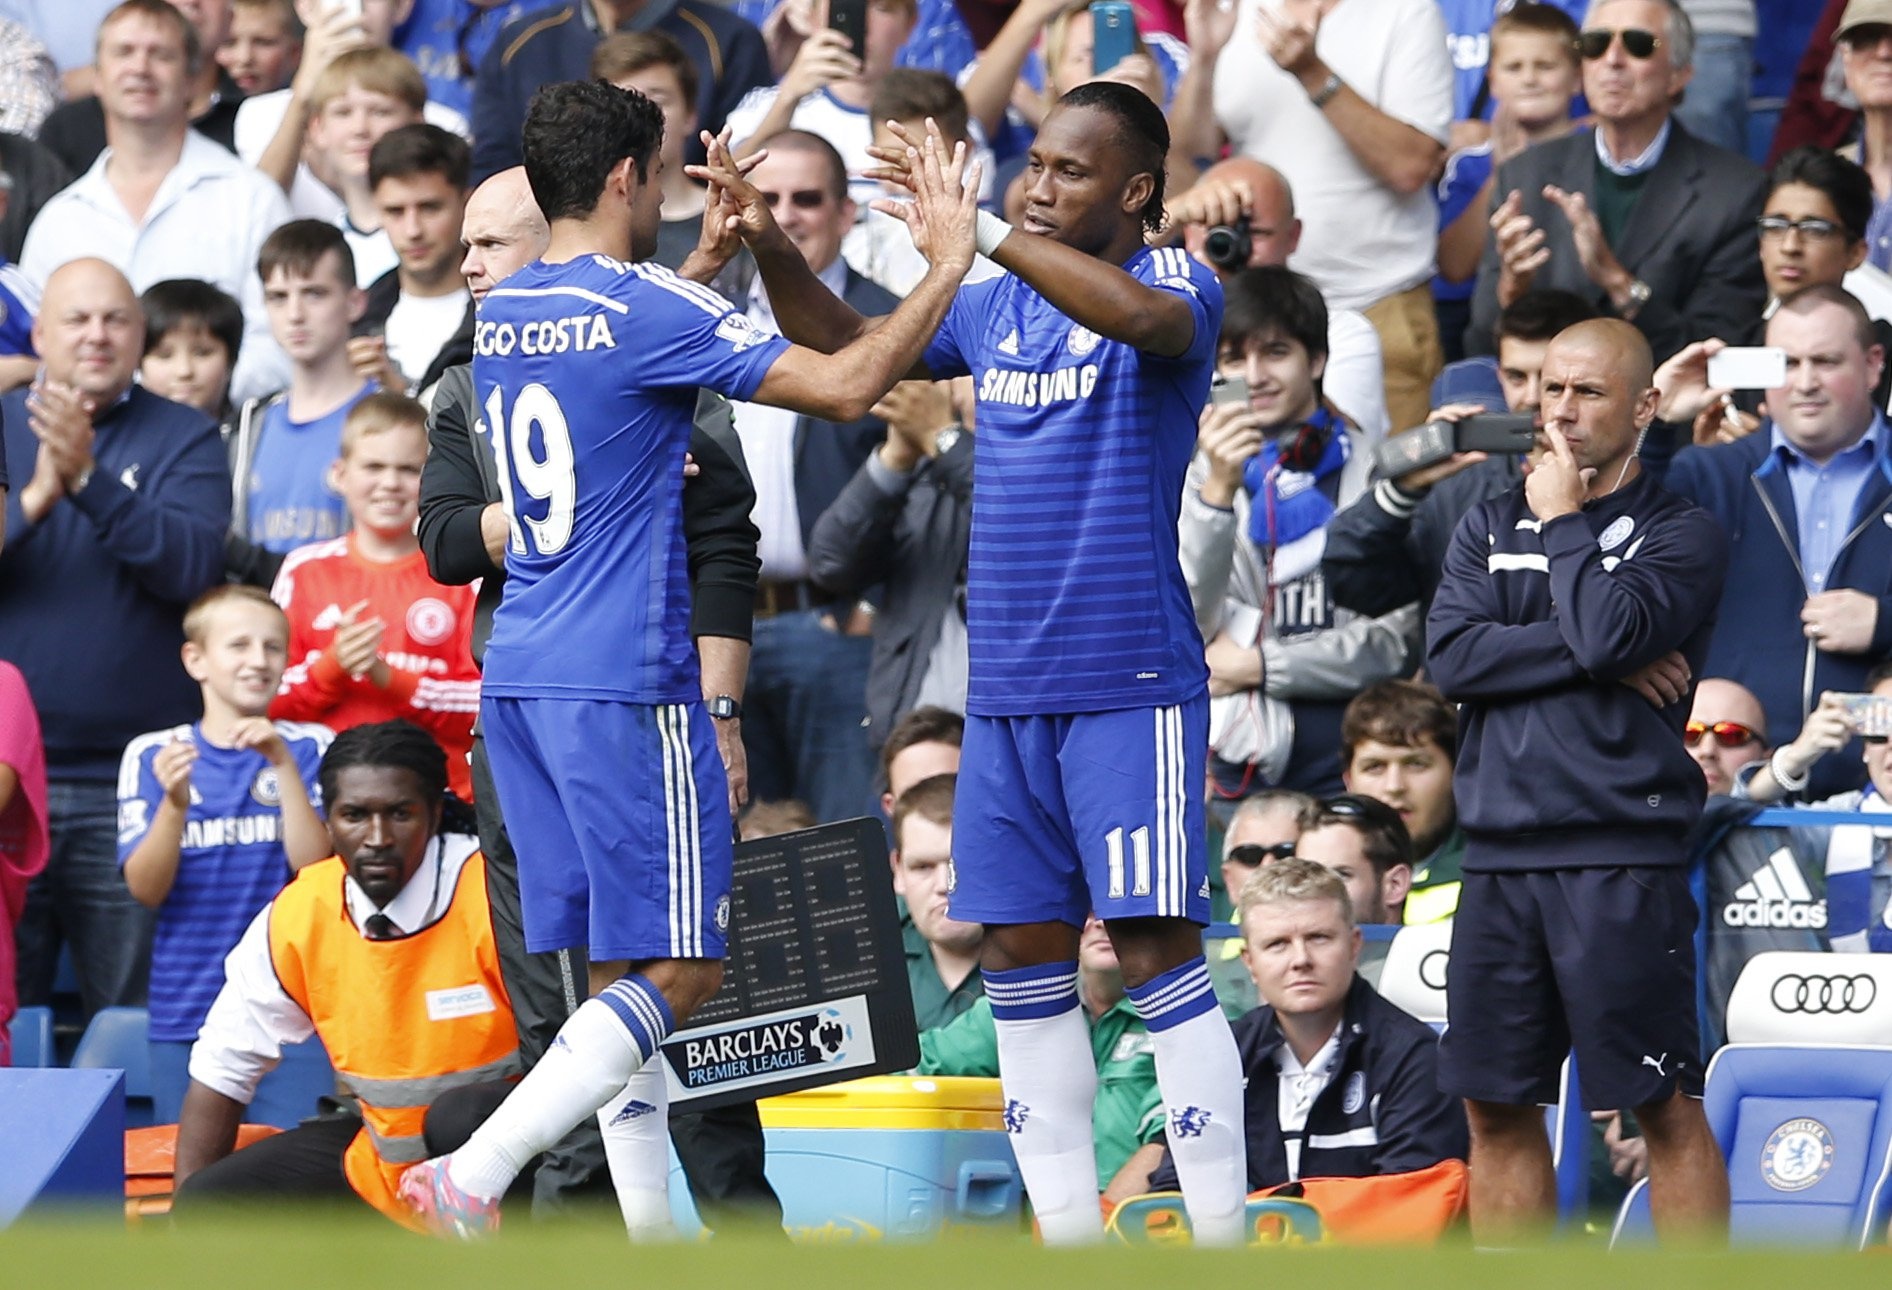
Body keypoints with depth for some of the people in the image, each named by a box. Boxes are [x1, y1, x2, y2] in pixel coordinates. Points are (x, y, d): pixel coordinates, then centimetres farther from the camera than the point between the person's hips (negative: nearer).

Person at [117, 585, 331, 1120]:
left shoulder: (310, 749, 4)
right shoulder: (151, 755, 4)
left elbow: (317, 870, -7)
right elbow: (146, 890, -3)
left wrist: (284, 766, -16)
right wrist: (175, 805, -20)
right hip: (186, 1011, 1)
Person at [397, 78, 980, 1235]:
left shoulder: (502, 314, 11)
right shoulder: (645, 310, -13)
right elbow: (842, 388, -18)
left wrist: (717, 254, 37)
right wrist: (950, 264, -7)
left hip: (522, 679, 9)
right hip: (626, 684, -8)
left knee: (623, 967, 12)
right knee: (681, 968, -5)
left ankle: (653, 1235, 11)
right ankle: (474, 1177, -17)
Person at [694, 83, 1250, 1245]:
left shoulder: (1179, 287, -6)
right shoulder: (999, 305, 14)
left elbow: (1142, 315, -31)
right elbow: (850, 351, 23)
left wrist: (982, 231, -32)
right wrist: (772, 250, 6)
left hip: (1130, 682, -7)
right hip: (1007, 689, 7)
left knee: (1155, 946, -11)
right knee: (1023, 956, 7)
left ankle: (1223, 1236, -9)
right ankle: (1072, 1238, 14)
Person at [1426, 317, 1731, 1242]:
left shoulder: (1680, 533, 1)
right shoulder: (1489, 528, 16)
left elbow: (1608, 631, -17)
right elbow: (1451, 656, -1)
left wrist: (1563, 521, -3)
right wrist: (1602, 660, -8)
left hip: (1621, 860, -5)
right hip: (1500, 854, 5)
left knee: (1666, 1104, -4)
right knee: (1496, 1104, 8)